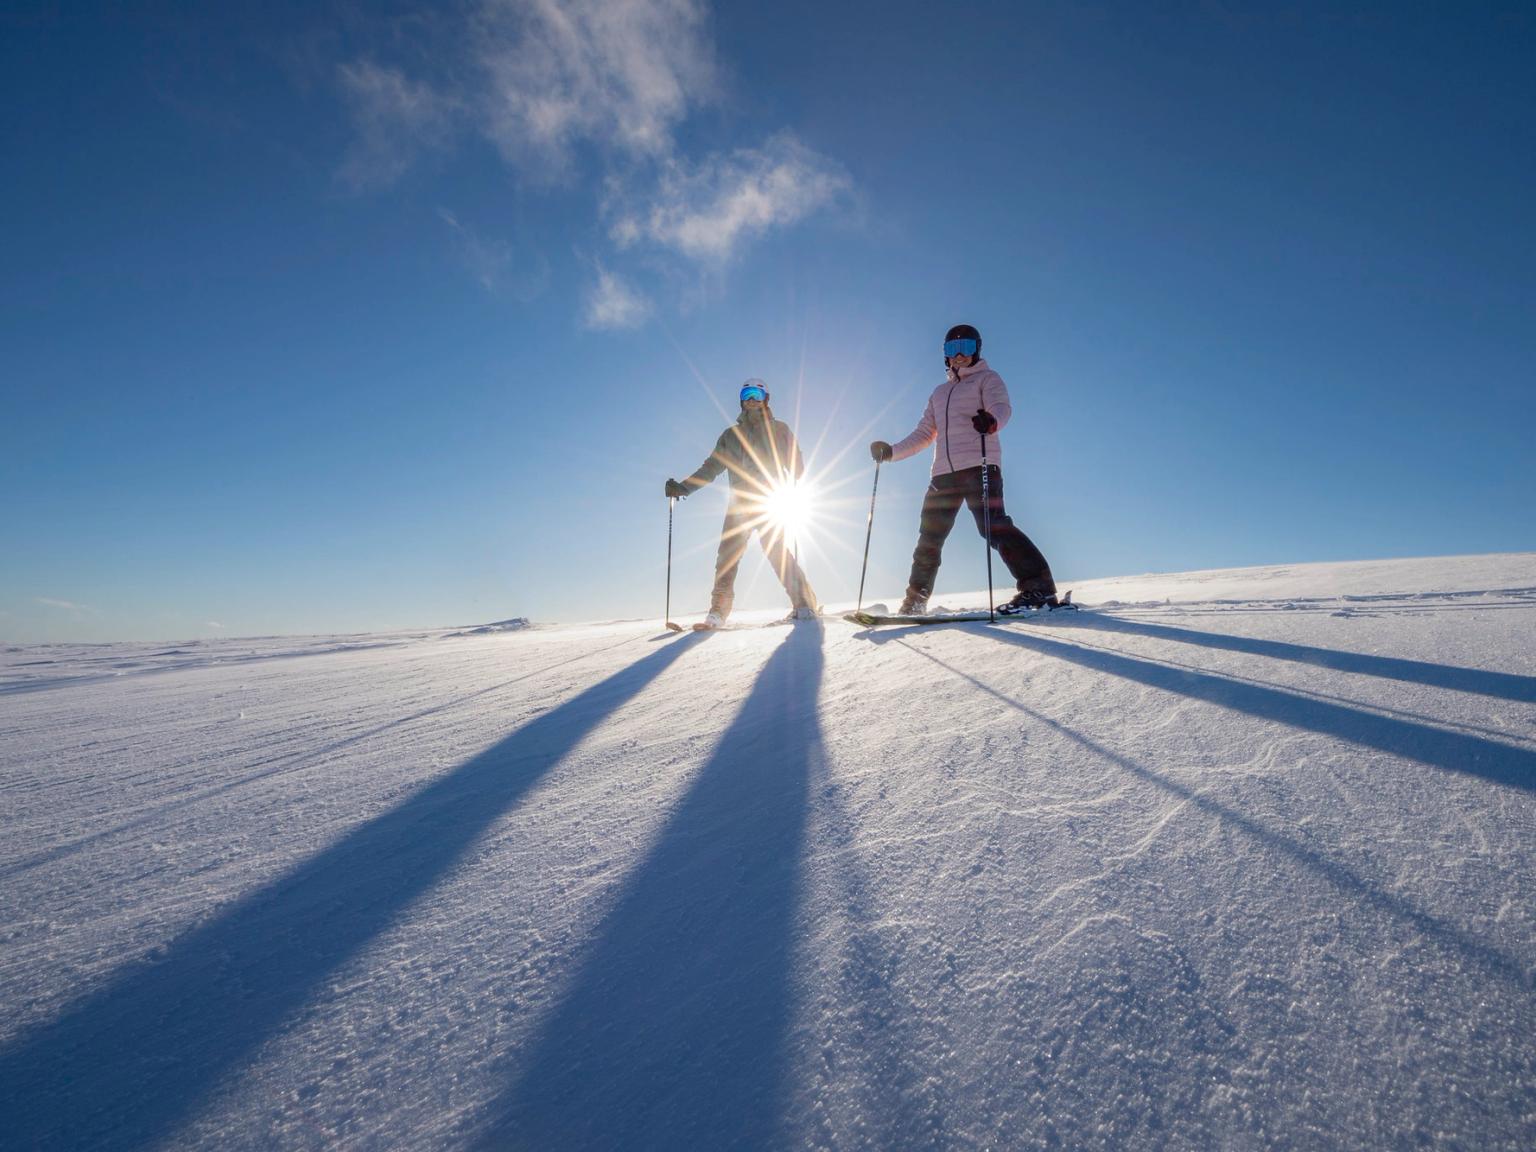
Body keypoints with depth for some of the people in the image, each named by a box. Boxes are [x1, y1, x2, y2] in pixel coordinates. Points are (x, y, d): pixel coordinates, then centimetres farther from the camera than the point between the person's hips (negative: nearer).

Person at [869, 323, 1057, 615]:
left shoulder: (987, 379, 11)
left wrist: (992, 421, -34)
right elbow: (923, 435, 29)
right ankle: (915, 602, 14)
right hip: (943, 473, 6)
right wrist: (891, 451, 17)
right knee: (929, 537, 5)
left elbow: (1002, 407, -10)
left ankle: (1038, 588, -23)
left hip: (980, 466, -6)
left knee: (993, 527, -23)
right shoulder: (939, 393, 29)